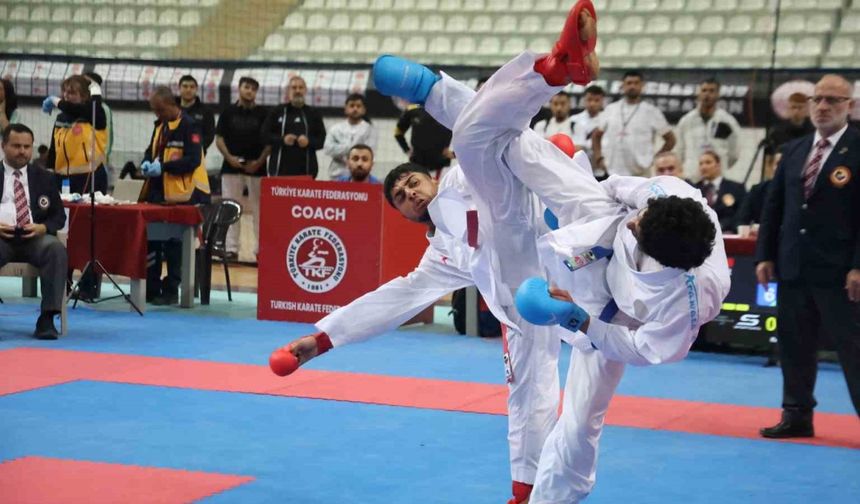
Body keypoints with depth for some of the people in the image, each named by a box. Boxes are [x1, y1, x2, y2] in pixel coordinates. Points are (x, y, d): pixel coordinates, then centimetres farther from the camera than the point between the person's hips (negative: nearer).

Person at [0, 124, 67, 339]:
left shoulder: (44, 178, 18)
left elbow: (59, 215, 16)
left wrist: (43, 228, -8)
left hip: (34, 237, 2)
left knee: (57, 249, -32)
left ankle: (47, 318, -32)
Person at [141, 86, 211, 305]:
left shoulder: (189, 126, -13)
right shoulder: (159, 125, 14)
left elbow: (193, 160, -21)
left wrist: (163, 167, -24)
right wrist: (147, 163, 2)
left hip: (181, 194, -8)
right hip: (158, 192, 8)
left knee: (173, 245, -3)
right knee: (150, 238, 8)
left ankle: (171, 291, 5)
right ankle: (151, 289, 16)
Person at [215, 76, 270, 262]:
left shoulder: (262, 114, 3)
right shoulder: (228, 112, 5)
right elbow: (219, 138, 5)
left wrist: (259, 161, -9)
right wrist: (229, 157, -10)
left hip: (256, 167, -1)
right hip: (231, 167, 1)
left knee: (259, 209, 2)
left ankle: (260, 248, 8)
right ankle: (231, 248, 6)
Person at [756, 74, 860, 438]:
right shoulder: (793, 150, 12)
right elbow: (773, 206, 14)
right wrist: (764, 256, 7)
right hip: (793, 268, 6)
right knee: (794, 344, 11)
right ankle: (797, 415, 21)